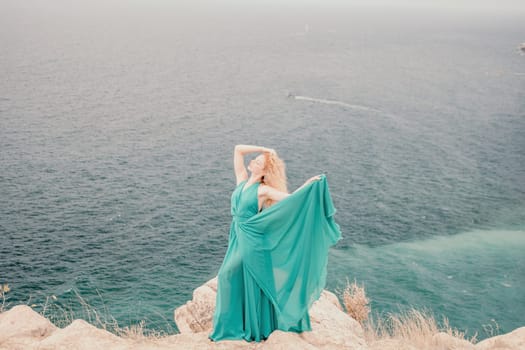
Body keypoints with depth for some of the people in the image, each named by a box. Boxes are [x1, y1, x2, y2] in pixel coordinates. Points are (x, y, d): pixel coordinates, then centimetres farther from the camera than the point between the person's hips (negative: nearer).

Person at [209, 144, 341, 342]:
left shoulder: (263, 190, -8)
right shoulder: (242, 179, 6)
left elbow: (290, 198, -13)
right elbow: (238, 150, 6)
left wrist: (308, 184, -23)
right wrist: (264, 150, 2)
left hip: (252, 239, -6)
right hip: (237, 238, 6)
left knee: (253, 282, 4)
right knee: (229, 276, 8)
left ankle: (257, 328, 18)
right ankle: (233, 324, 23)